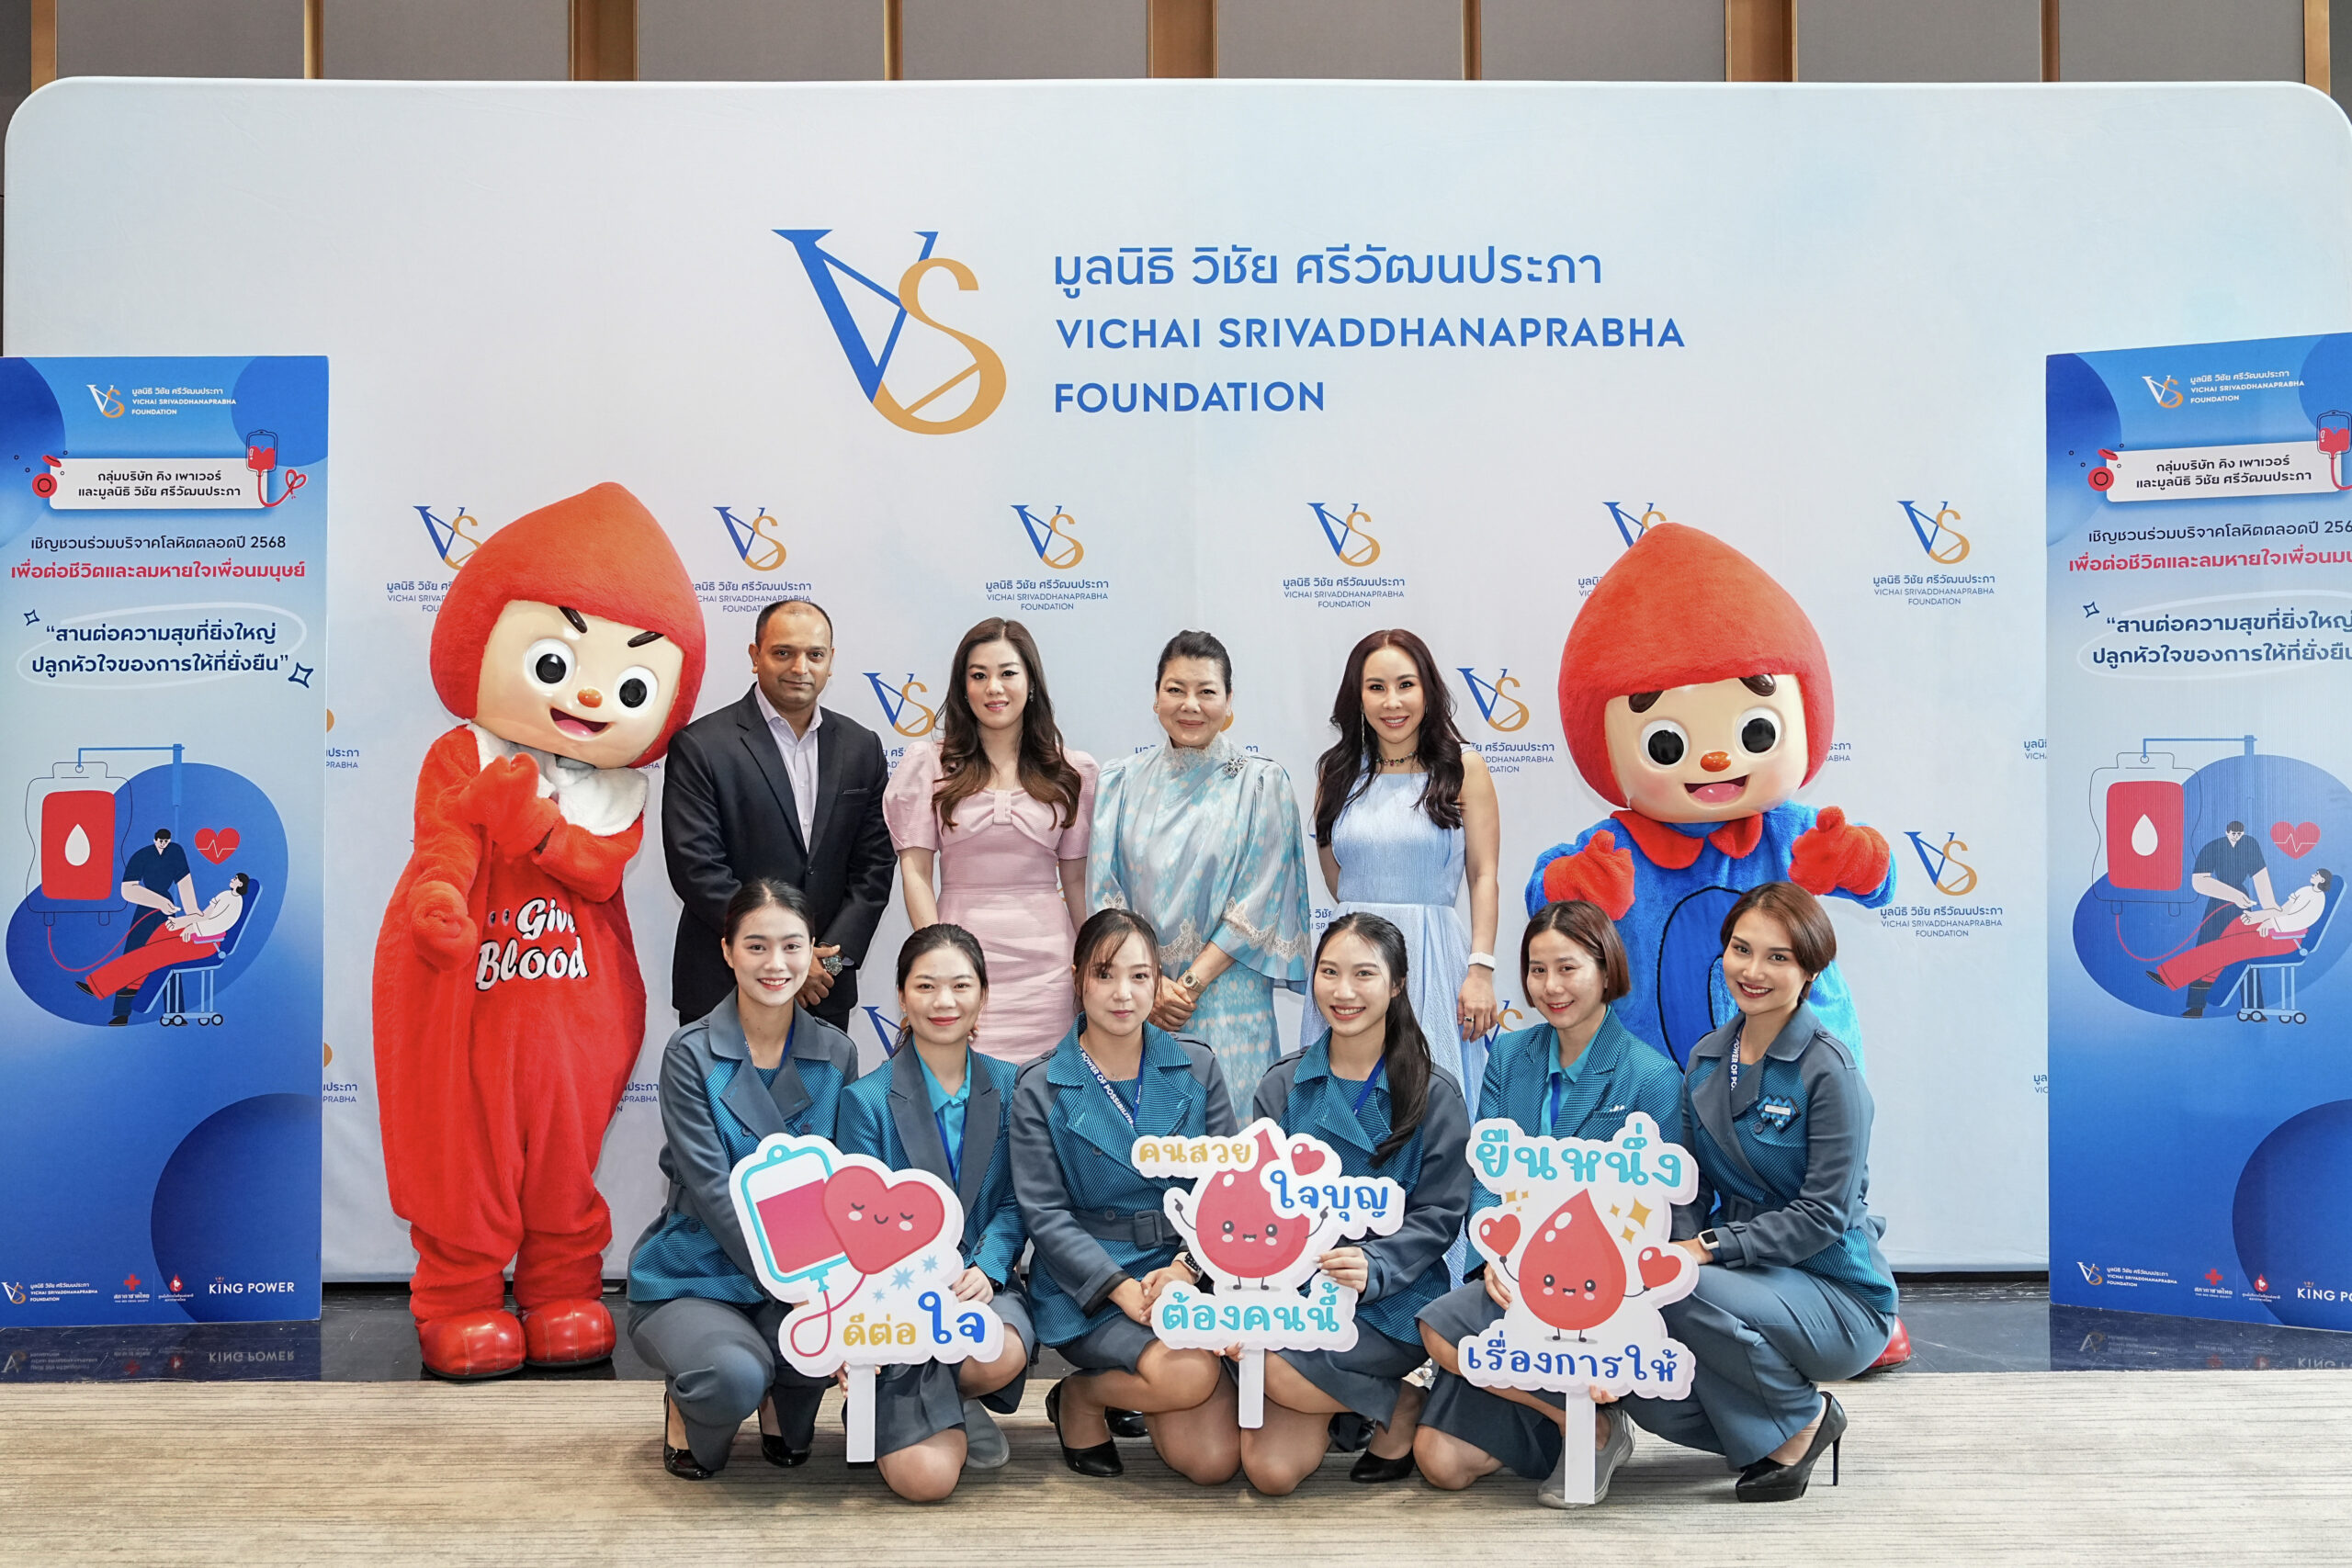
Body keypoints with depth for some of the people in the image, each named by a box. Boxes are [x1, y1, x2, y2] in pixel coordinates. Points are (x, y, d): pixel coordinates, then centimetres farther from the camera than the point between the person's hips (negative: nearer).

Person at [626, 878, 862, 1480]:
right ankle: (687, 1409, 6)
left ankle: (784, 1406, 6)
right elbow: (711, 1188, -18)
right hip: (692, 1278, -3)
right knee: (734, 1376, -35)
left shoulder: (835, 1054, 3)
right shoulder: (691, 1053, -10)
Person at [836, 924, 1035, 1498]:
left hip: (981, 1283, 3)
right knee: (925, 1477, -21)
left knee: (1003, 1355, -36)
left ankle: (951, 1401, 3)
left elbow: (1014, 1202, 5)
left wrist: (985, 1269, -14)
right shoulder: (867, 1100, -5)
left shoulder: (1009, 1088, 4)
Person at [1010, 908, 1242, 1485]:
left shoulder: (1197, 1069, 6)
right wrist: (1122, 1288, -18)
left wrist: (1186, 1269, -14)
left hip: (1185, 1272, 3)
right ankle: (1080, 1398, 1)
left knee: (1215, 1461, -15)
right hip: (1086, 1289, -3)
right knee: (1191, 1374, -31)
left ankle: (1136, 1395, 17)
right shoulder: (1040, 1088, -1)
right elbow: (1044, 1214, -5)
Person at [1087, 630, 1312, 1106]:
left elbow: (1258, 901, -5)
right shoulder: (1121, 780, 7)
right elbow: (1103, 891, 2)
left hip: (1226, 997, -2)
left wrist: (1193, 982, -11)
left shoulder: (1261, 782, 0)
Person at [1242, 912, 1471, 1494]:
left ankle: (1401, 1404, 1)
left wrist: (1374, 1267, -23)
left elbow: (1438, 1217, -4)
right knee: (1270, 1470, -16)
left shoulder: (1434, 1094, 0)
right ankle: (1339, 1402, 17)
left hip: (1394, 1300, -3)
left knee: (1283, 1371, -31)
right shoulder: (1283, 1086, 8)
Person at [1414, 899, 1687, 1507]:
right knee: (1441, 1461, -9)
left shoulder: (1653, 1079, -6)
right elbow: (1485, 1174, 5)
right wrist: (1500, 1252, -16)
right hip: (1515, 1282, 5)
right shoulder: (1508, 1056, 9)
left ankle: (1594, 1428, -6)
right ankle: (1573, 1418, 16)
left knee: (1442, 1330, -27)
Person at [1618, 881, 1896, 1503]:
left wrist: (1708, 1249, -26)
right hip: (1746, 1279, 6)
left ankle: (1806, 1417, -5)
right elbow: (1693, 1191, 8)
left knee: (1684, 1293, -33)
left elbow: (1824, 1214, -18)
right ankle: (1772, 1435, 9)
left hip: (1840, 1299, -5)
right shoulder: (1706, 1058, 6)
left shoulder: (1828, 1069, -14)